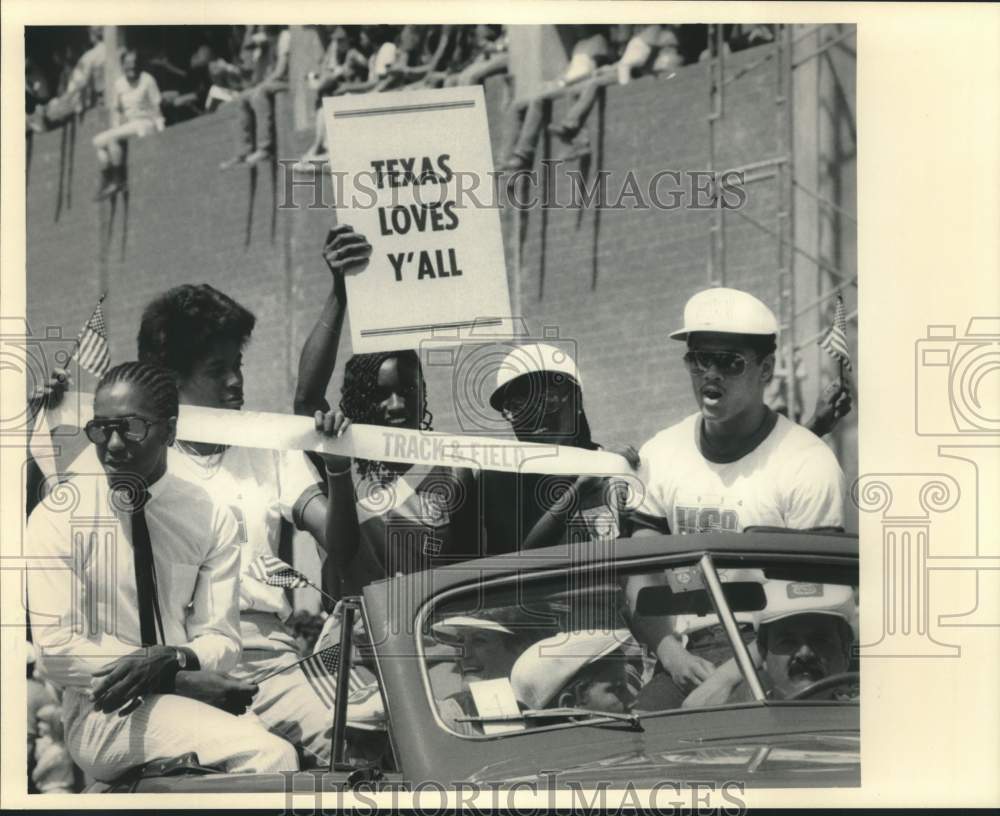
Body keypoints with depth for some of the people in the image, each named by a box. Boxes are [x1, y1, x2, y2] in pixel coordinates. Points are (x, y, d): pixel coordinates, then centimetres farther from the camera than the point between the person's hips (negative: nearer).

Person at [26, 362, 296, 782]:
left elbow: (220, 639, 2)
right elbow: (57, 651, -14)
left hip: (189, 696, 4)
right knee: (267, 753, -29)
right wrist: (187, 680, -20)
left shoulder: (211, 519, 4)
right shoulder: (58, 517, -6)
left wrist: (171, 659, -23)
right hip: (102, 714, -4)